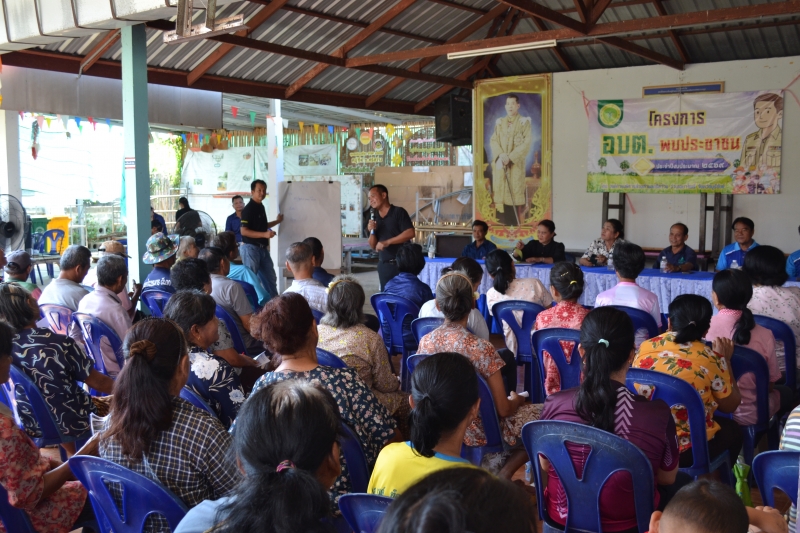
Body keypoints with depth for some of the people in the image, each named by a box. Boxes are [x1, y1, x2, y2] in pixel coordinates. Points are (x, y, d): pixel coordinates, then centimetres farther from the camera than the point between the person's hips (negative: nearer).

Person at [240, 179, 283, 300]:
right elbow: (243, 231, -21)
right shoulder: (248, 209, -15)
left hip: (262, 248, 9)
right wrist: (264, 234, -26)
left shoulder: (261, 207, 12)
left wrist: (277, 221, 23)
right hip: (250, 248, -9)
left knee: (270, 278, 14)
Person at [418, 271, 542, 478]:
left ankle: (490, 468, 18)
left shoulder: (425, 342, -10)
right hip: (479, 433, -6)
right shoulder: (481, 348, -26)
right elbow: (503, 409, -18)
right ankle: (503, 474, 9)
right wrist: (517, 399, 6)